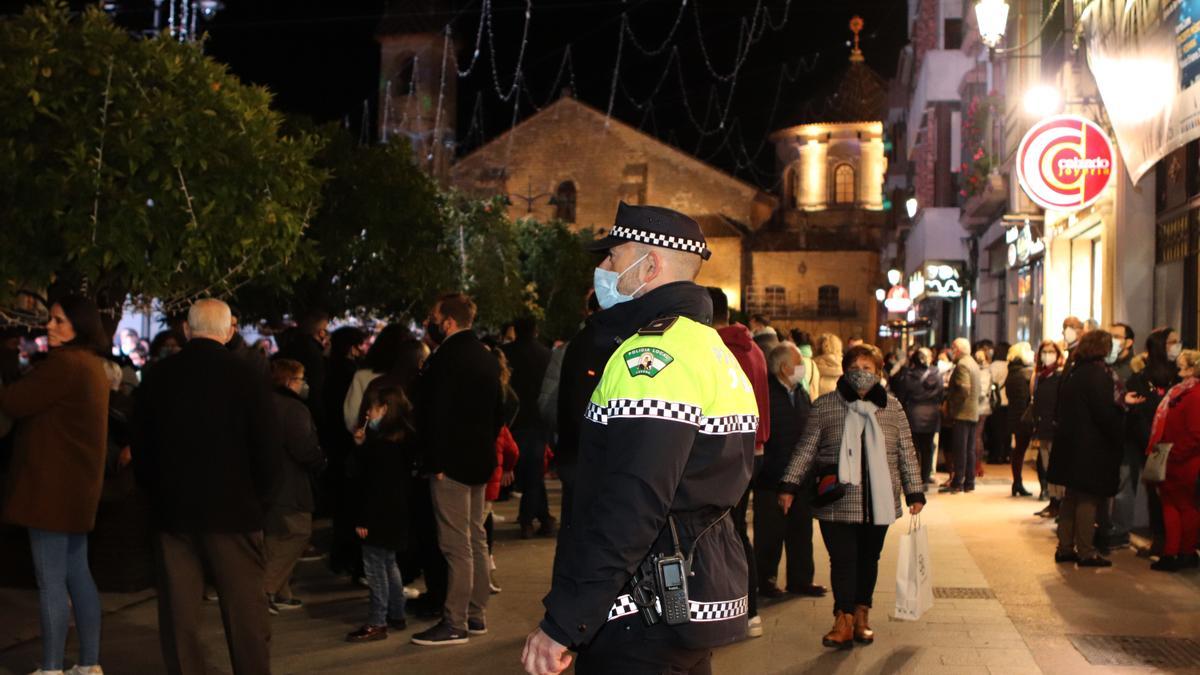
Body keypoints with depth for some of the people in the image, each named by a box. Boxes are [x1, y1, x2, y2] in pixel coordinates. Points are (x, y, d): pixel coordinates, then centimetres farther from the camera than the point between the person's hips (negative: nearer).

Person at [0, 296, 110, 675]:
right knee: (77, 575, 14)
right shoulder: (91, 364, 16)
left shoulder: (65, 363, -16)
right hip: (76, 484, 10)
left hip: (52, 485, -10)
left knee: (51, 581, -4)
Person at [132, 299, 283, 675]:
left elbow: (141, 450, 9)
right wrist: (256, 498, 6)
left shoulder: (157, 378, 2)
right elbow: (270, 451, -9)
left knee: (178, 615, 9)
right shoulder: (245, 377, -9)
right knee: (246, 613, 4)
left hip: (172, 512, 3)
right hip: (234, 513, -3)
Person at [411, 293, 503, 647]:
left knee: (456, 546, -5)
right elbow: (496, 409, 16)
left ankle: (455, 624, 0)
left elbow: (436, 414, -20)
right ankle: (477, 615, 23)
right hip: (480, 459, 9)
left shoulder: (445, 359, -17)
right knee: (476, 538, 15)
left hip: (451, 461, -9)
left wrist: (435, 461, -16)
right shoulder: (486, 357, 11)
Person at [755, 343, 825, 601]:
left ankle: (800, 579, 24)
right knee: (769, 533, 4)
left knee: (801, 531, 12)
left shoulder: (803, 395, 11)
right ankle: (766, 580, 18)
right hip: (771, 480, -6)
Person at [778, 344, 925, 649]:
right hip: (837, 501, -2)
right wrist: (790, 485, -3)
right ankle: (844, 621, -1)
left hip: (878, 501, 2)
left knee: (868, 558, 11)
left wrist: (915, 492, 9)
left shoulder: (892, 407, 7)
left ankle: (861, 615, 23)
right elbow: (806, 449, 3)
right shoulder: (825, 406, 1)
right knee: (842, 559, -5)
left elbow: (907, 453, 11)